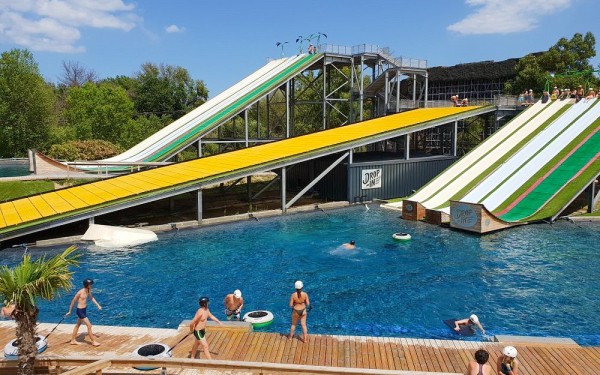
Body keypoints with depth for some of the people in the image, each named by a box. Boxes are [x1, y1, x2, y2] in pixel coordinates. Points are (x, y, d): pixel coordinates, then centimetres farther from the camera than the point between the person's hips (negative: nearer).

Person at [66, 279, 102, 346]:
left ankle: (73, 340, 38)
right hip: (80, 310, -9)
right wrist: (70, 311, -6)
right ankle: (93, 341, 5)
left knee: (78, 325, 22)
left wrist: (98, 305, 11)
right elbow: (73, 301, -14)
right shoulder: (80, 292, -24)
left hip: (84, 310, 9)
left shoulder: (88, 291, -2)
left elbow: (91, 298, 15)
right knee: (89, 326, -5)